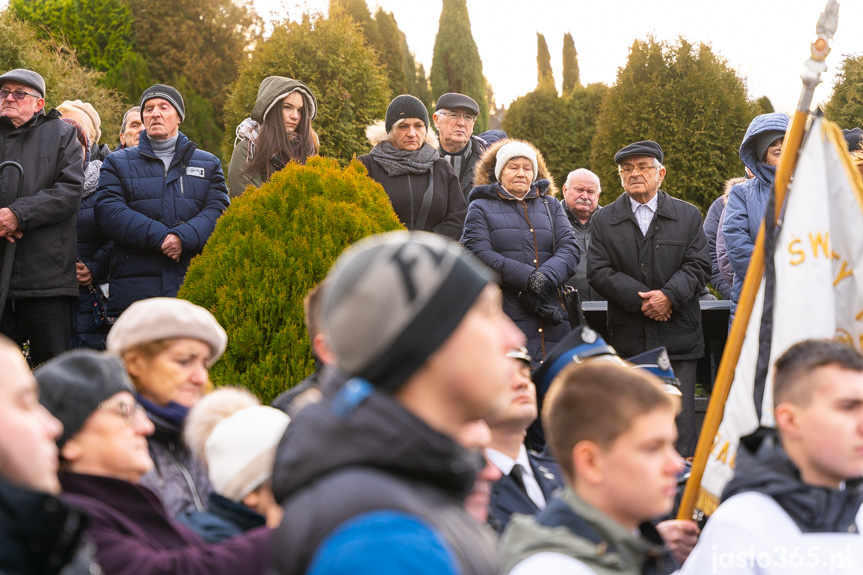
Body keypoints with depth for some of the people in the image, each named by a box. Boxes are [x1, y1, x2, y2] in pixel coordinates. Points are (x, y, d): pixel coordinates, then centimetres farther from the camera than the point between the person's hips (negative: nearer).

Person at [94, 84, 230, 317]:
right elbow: (109, 212, 0)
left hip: (194, 287, 1)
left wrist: (184, 237, -16)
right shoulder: (118, 163, 16)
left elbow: (218, 210, 4)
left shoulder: (208, 164, 20)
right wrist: (159, 237, -13)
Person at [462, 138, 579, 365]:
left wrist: (545, 278, -14)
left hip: (551, 315, 3)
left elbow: (570, 249, 6)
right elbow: (479, 253, -6)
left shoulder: (551, 206, 21)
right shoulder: (481, 208, 11)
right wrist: (528, 278, -15)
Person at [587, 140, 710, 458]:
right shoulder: (603, 220, 9)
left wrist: (670, 295, -15)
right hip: (628, 337, 0)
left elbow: (698, 266, 2)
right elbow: (598, 272, -1)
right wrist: (640, 299, -13)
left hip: (678, 337, 0)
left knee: (681, 417, -1)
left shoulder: (688, 215, 9)